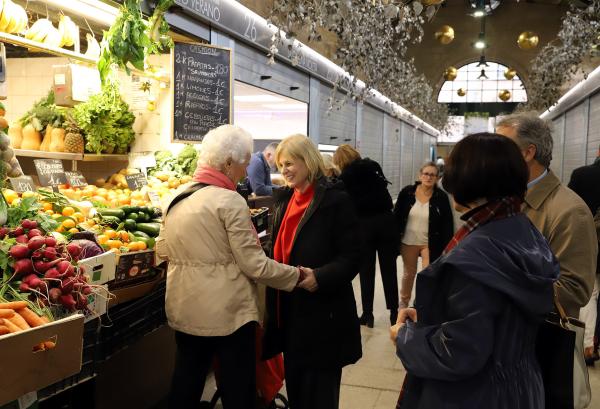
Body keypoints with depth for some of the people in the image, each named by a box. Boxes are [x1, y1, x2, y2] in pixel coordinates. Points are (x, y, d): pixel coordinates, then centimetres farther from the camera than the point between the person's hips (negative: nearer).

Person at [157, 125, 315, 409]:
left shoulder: (176, 198, 5)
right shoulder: (230, 201, -16)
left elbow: (163, 251, 13)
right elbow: (254, 264, -17)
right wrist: (297, 275, -4)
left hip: (184, 310, 7)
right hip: (227, 312, -7)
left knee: (185, 385, 20)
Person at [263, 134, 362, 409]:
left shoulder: (335, 200, -11)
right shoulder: (283, 200, 10)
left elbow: (352, 256, -15)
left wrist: (319, 277, -28)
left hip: (323, 314, -6)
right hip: (289, 309, 7)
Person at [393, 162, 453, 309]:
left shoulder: (441, 197, -10)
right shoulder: (407, 192, -8)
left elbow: (447, 223, -8)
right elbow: (397, 216, -2)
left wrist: (446, 246, -11)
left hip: (430, 243, -2)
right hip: (409, 241, 2)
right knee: (409, 273, 18)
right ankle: (403, 302, 39)